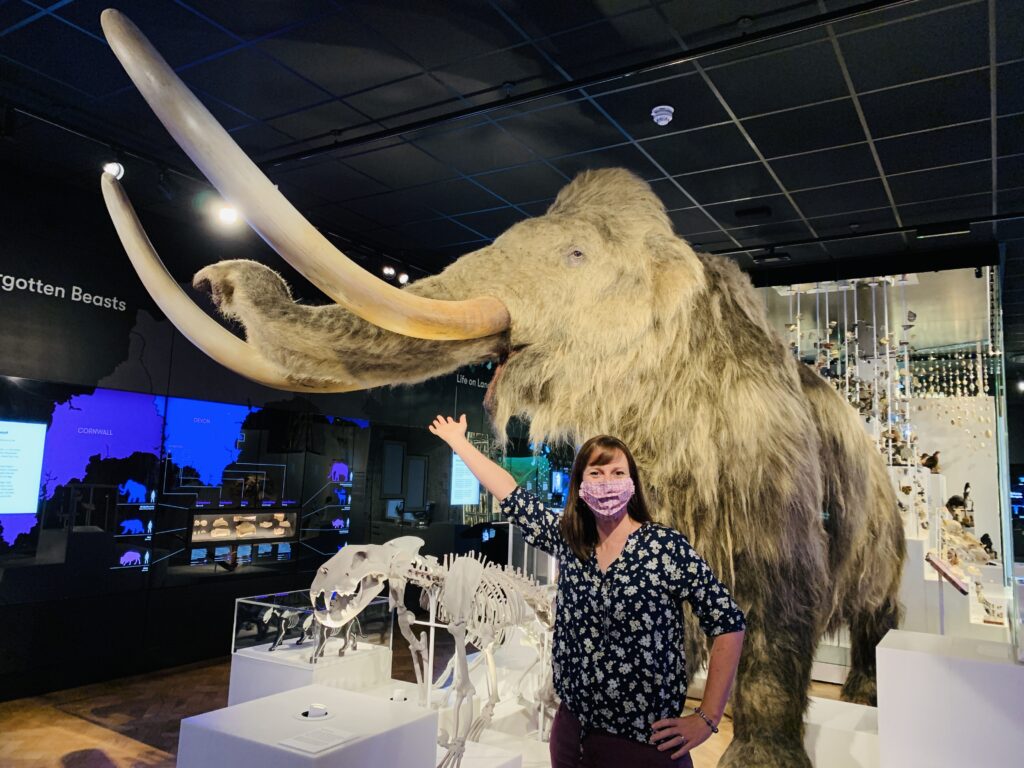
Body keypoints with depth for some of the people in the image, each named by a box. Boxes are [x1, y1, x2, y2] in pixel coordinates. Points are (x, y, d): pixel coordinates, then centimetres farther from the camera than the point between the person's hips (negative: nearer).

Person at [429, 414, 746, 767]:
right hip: (572, 731, 5)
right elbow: (511, 496, 7)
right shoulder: (567, 540, 1)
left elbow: (728, 623, -10)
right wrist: (458, 442, 11)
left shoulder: (667, 546, -13)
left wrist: (706, 719, -11)